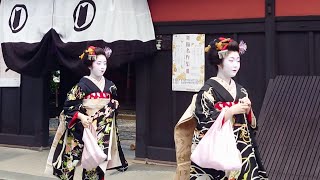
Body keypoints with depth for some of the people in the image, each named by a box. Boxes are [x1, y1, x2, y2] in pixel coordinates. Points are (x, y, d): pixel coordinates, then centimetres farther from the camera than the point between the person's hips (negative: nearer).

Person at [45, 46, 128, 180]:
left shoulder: (110, 85, 8)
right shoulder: (83, 84, -8)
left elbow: (114, 104, 21)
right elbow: (69, 106, -8)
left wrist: (114, 105, -1)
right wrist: (81, 116, -23)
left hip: (104, 131, 5)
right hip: (87, 128, -4)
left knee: (99, 161, 5)